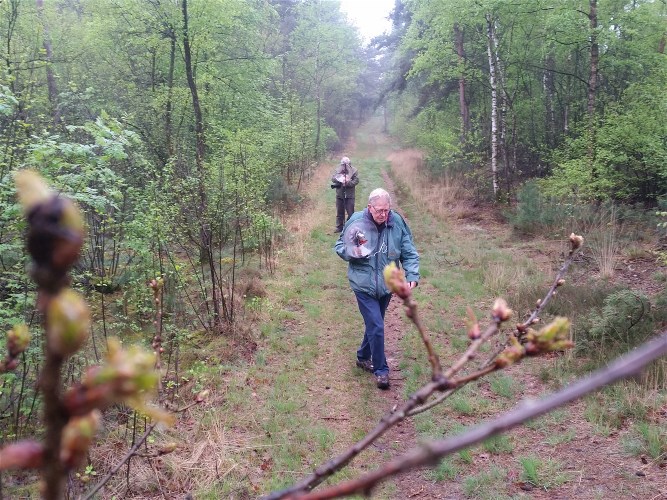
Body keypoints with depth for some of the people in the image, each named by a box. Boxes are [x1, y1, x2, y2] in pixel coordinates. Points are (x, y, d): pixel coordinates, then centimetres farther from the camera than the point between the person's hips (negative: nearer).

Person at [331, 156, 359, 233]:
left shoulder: (354, 171, -3)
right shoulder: (338, 170, 5)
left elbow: (356, 180, -10)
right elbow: (333, 178, -3)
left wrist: (348, 183, -23)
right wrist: (340, 180, -21)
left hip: (349, 195, -3)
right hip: (339, 194, 3)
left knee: (350, 212, -3)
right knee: (339, 212, 11)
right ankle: (339, 227, 21)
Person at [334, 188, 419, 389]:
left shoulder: (398, 223, -7)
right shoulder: (356, 220, -12)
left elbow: (409, 253, -3)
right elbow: (339, 247, -1)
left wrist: (412, 275, -17)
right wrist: (352, 252, -22)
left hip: (386, 285, 4)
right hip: (363, 285, -3)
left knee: (374, 323, 19)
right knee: (376, 326, -9)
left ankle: (363, 357, 42)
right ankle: (381, 370, 6)